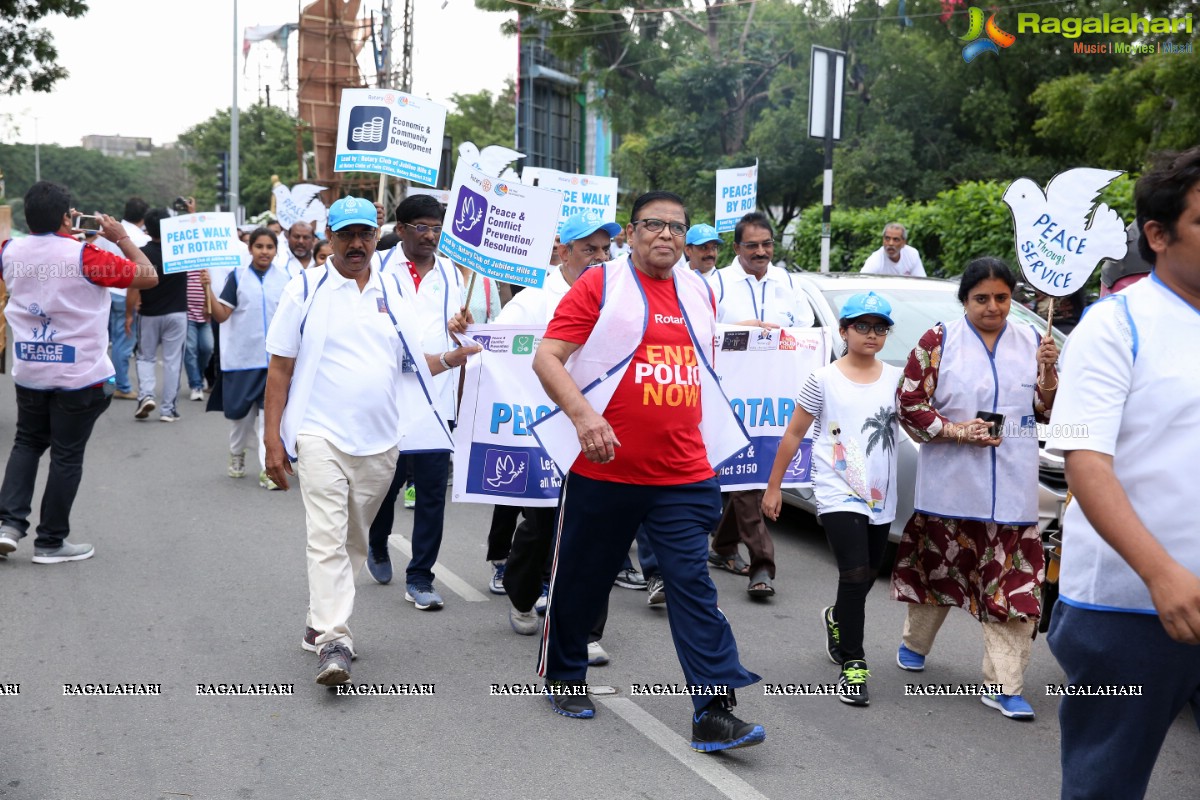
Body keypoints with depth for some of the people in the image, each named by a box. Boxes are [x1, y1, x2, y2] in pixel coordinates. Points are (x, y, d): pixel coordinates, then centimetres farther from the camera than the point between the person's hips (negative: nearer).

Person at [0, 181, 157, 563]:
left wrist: (59, 232, 18)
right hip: (80, 376, -5)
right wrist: (122, 237, -1)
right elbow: (149, 276, -12)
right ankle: (51, 542, 13)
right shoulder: (84, 256, -18)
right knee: (67, 455, 5)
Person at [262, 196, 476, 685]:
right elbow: (280, 369, 1)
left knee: (353, 541, 12)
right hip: (320, 435, -4)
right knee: (327, 537, -14)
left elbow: (410, 363, 14)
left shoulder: (395, 292, 10)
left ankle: (321, 622, 28)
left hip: (381, 439, 4)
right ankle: (334, 643, -16)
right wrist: (273, 439, -4)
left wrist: (451, 359, -6)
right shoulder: (305, 290, 1)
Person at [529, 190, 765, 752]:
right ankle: (563, 675, 35)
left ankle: (714, 712, -4)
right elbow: (547, 358, -11)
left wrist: (706, 437, 23)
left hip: (684, 477, 3)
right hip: (605, 470, -3)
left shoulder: (700, 293, 12)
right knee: (582, 579, 12)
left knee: (694, 586, -4)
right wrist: (582, 413, -25)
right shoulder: (600, 285, -4)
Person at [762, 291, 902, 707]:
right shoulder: (824, 380, -4)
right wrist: (773, 486, 0)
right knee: (855, 575, -15)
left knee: (865, 578, 15)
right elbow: (793, 434, 0)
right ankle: (853, 665, -5)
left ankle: (837, 619, 47)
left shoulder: (897, 379, 5)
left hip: (880, 498, 4)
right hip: (838, 495, -4)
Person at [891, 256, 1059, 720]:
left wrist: (1048, 372, -7)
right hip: (950, 485, -2)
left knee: (1013, 582, -4)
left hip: (1012, 489, 2)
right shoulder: (939, 341, -1)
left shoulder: (1031, 341, 9)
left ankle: (1004, 685, 1)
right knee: (939, 566, 14)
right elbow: (909, 405, -3)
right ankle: (915, 643, 39)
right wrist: (956, 430, -15)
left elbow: (1048, 410, 12)